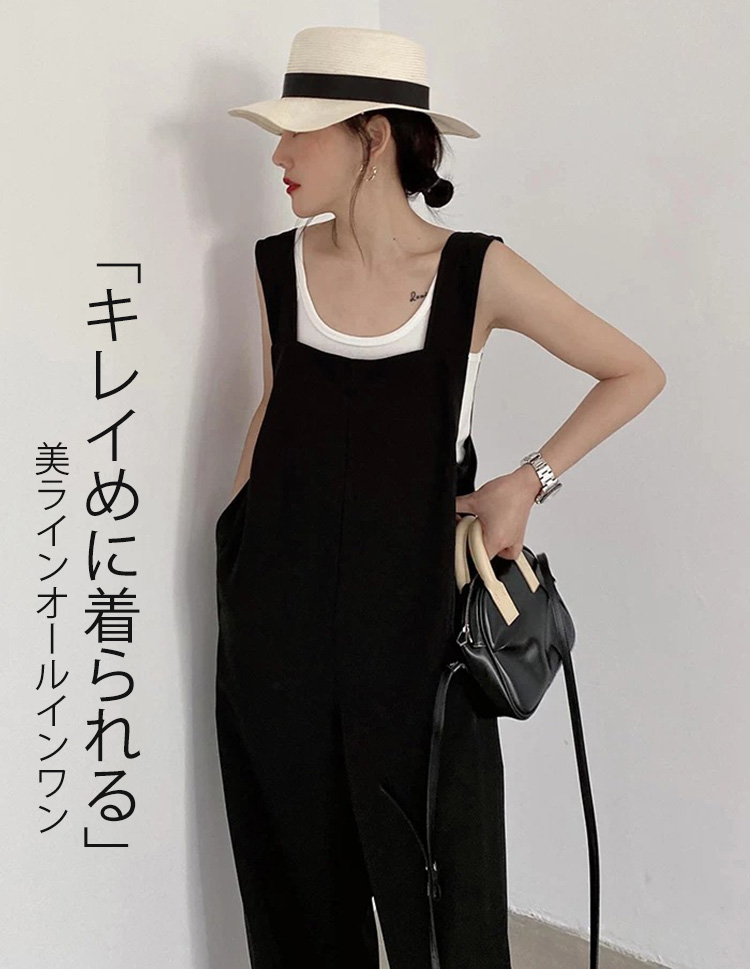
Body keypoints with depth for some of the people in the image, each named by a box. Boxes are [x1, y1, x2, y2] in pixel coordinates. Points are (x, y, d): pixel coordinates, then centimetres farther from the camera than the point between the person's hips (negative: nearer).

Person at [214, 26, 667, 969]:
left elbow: (637, 373, -1)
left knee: (433, 860, 9)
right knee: (295, 845, 15)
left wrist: (530, 480, -9)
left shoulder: (477, 272, -9)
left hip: (412, 608, -3)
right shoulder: (278, 264, 1)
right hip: (279, 611, 3)